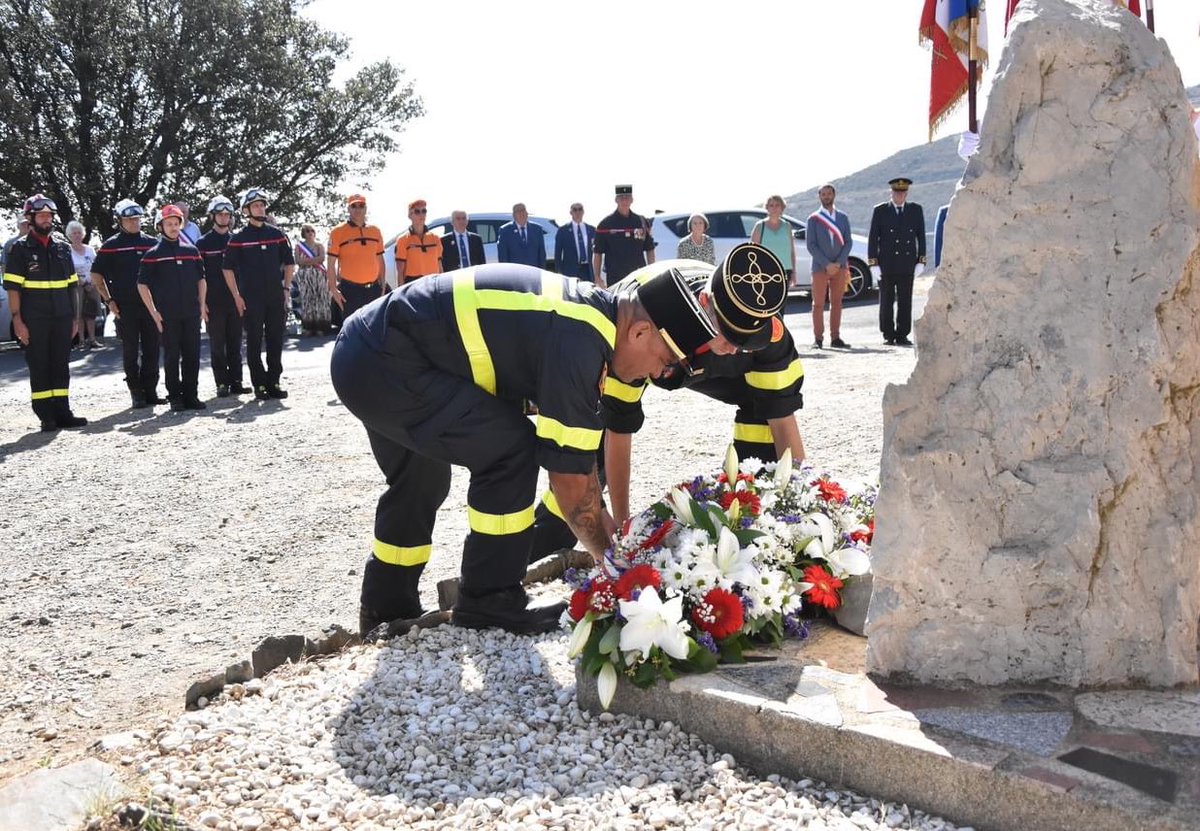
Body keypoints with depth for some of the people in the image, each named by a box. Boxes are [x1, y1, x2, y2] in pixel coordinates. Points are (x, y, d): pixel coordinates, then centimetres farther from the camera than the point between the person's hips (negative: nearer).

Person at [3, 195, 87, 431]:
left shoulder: (62, 247, 12)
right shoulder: (20, 249, -1)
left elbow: (72, 286, 15)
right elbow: (13, 288, -6)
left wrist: (74, 317, 11)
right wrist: (17, 320, -13)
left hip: (62, 320, 4)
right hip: (34, 322, -4)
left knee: (61, 366, 8)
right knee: (39, 367, 1)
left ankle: (62, 413, 15)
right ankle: (46, 417, 5)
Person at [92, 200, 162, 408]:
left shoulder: (150, 243, 9)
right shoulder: (111, 246, 1)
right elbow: (96, 274, 3)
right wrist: (108, 300, -3)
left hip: (149, 304, 3)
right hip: (125, 307, -3)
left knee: (152, 349, 5)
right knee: (130, 351, 3)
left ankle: (150, 390, 13)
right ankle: (136, 393, 9)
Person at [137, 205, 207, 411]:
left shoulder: (191, 251, 9)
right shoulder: (153, 254, 0)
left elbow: (201, 279, 16)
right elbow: (142, 285, 0)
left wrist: (201, 305, 9)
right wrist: (154, 312, -6)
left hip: (191, 313, 3)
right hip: (168, 315, -3)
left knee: (192, 355, 5)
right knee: (172, 356, 2)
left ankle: (191, 396, 13)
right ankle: (175, 397, 10)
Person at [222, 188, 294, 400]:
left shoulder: (276, 234, 8)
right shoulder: (238, 238, 0)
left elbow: (289, 263, 15)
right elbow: (228, 268, 1)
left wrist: (286, 288, 7)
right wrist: (237, 296, -4)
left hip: (276, 297, 3)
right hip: (251, 299, -3)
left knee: (276, 341, 5)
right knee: (254, 342, 1)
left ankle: (273, 382, 14)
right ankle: (259, 384, 8)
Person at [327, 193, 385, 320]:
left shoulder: (375, 231, 11)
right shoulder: (338, 232, -2)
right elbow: (330, 264, -3)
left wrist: (382, 287, 11)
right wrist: (333, 290, -10)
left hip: (373, 289, 4)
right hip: (350, 290, -4)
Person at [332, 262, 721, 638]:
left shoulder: (590, 307, 8)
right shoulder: (577, 344, -22)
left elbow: (575, 447, 16)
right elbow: (569, 473, -15)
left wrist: (604, 522, 20)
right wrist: (610, 556, -1)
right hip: (383, 364, -10)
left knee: (419, 482, 24)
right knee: (510, 448, -12)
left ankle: (386, 607, 40)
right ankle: (488, 604, 2)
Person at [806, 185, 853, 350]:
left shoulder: (843, 217, 10)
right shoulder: (813, 218, 1)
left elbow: (848, 242, 6)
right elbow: (810, 245, -5)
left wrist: (838, 263, -8)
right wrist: (827, 264, -12)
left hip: (840, 267, 3)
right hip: (820, 267, -3)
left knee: (837, 303, 5)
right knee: (818, 304, -1)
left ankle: (835, 338, 9)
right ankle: (818, 338, 3)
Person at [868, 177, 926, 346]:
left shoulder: (916, 210, 8)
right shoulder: (880, 211, 2)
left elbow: (921, 236, 9)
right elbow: (872, 238, 0)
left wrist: (921, 261, 2)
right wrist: (873, 264, -6)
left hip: (907, 265, 1)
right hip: (886, 265, -1)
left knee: (905, 302, 1)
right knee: (886, 302, 4)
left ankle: (902, 335, 8)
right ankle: (888, 336, 11)